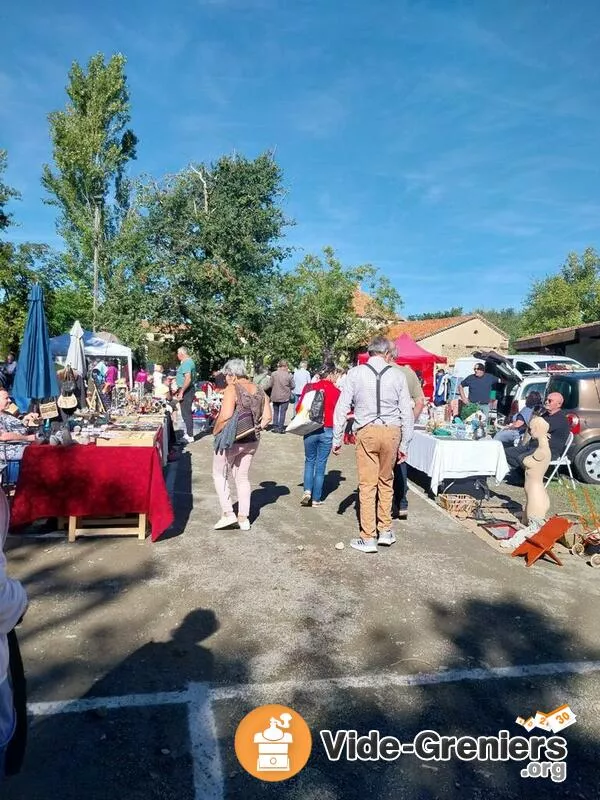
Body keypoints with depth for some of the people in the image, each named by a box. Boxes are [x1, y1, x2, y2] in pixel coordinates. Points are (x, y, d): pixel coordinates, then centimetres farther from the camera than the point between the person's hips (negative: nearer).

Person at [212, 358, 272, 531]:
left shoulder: (232, 390, -16)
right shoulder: (259, 390, 5)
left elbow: (225, 417, -26)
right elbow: (267, 417, 4)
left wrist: (215, 431, -11)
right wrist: (256, 429, 10)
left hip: (232, 439, -6)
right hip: (252, 441, 7)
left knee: (220, 474, 13)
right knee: (242, 477, 18)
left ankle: (227, 513, 8)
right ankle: (244, 518, 21)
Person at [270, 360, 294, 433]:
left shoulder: (274, 374, -7)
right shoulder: (288, 375, -10)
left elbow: (271, 384, -1)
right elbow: (292, 386, -3)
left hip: (275, 396, 2)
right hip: (285, 396, -2)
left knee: (276, 412, 15)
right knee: (282, 412, 5)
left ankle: (275, 427, 17)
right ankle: (281, 428, 5)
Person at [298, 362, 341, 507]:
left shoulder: (309, 387, -3)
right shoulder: (336, 391, -7)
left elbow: (299, 408, 1)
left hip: (310, 429, 2)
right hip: (327, 431, -1)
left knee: (309, 460, 18)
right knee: (321, 464, 8)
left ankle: (307, 491, 1)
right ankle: (316, 499, 14)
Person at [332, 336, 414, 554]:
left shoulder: (355, 373, -1)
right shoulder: (397, 375, 2)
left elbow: (342, 407, -1)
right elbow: (407, 412, 3)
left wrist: (337, 438, 7)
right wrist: (404, 444, 11)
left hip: (367, 432, -2)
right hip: (392, 431, 2)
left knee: (367, 484, 5)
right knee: (386, 481, 18)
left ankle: (368, 538, 11)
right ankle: (385, 531, 25)